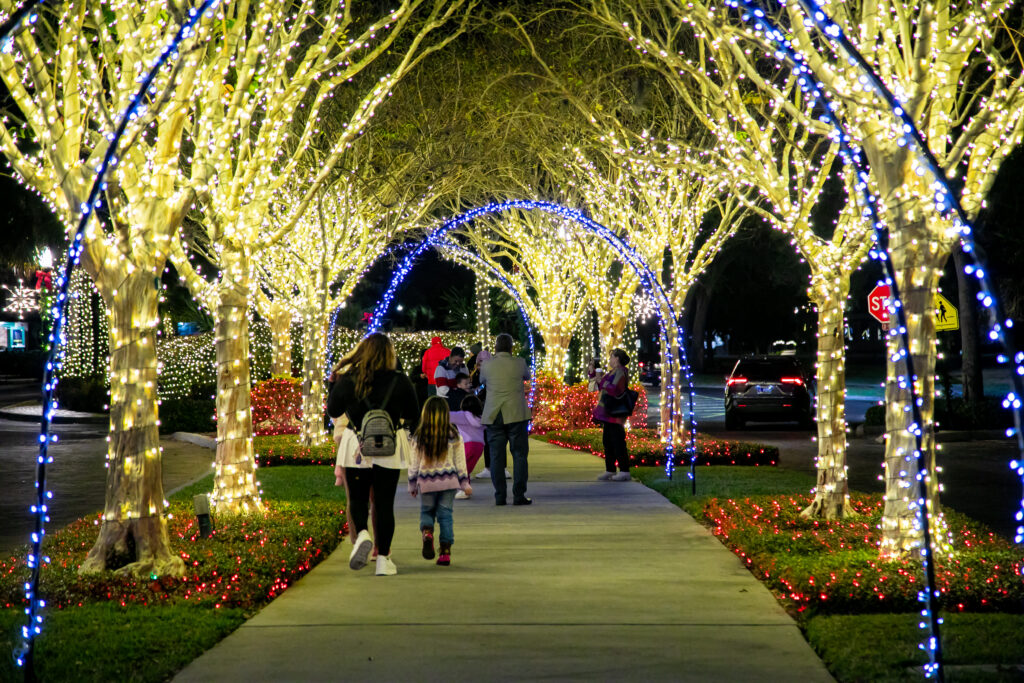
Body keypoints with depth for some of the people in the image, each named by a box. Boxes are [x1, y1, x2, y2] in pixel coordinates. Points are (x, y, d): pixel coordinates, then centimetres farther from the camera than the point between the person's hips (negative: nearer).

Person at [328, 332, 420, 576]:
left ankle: (362, 534, -15)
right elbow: (414, 417, 3)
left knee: (357, 498, 14)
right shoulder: (400, 381, -6)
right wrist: (402, 423, 25)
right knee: (385, 503, 7)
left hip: (356, 447, 0)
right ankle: (383, 558, 6)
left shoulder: (347, 380, -6)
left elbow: (333, 411, 7)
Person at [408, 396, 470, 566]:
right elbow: (460, 462, 0)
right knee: (445, 515, 6)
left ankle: (427, 532, -15)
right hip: (448, 481, 0)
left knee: (426, 512, 16)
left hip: (426, 482, 0)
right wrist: (465, 483, 8)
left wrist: (412, 485, 12)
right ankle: (445, 552, 2)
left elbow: (413, 463, 1)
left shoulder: (419, 437, -4)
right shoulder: (454, 437, -4)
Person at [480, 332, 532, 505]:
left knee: (496, 457, 5)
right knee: (519, 455, 3)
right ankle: (519, 496, -1)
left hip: (493, 417, 1)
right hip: (516, 415, -1)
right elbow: (527, 376, 18)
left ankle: (500, 496, 4)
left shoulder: (487, 366, 1)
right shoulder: (519, 363, -1)